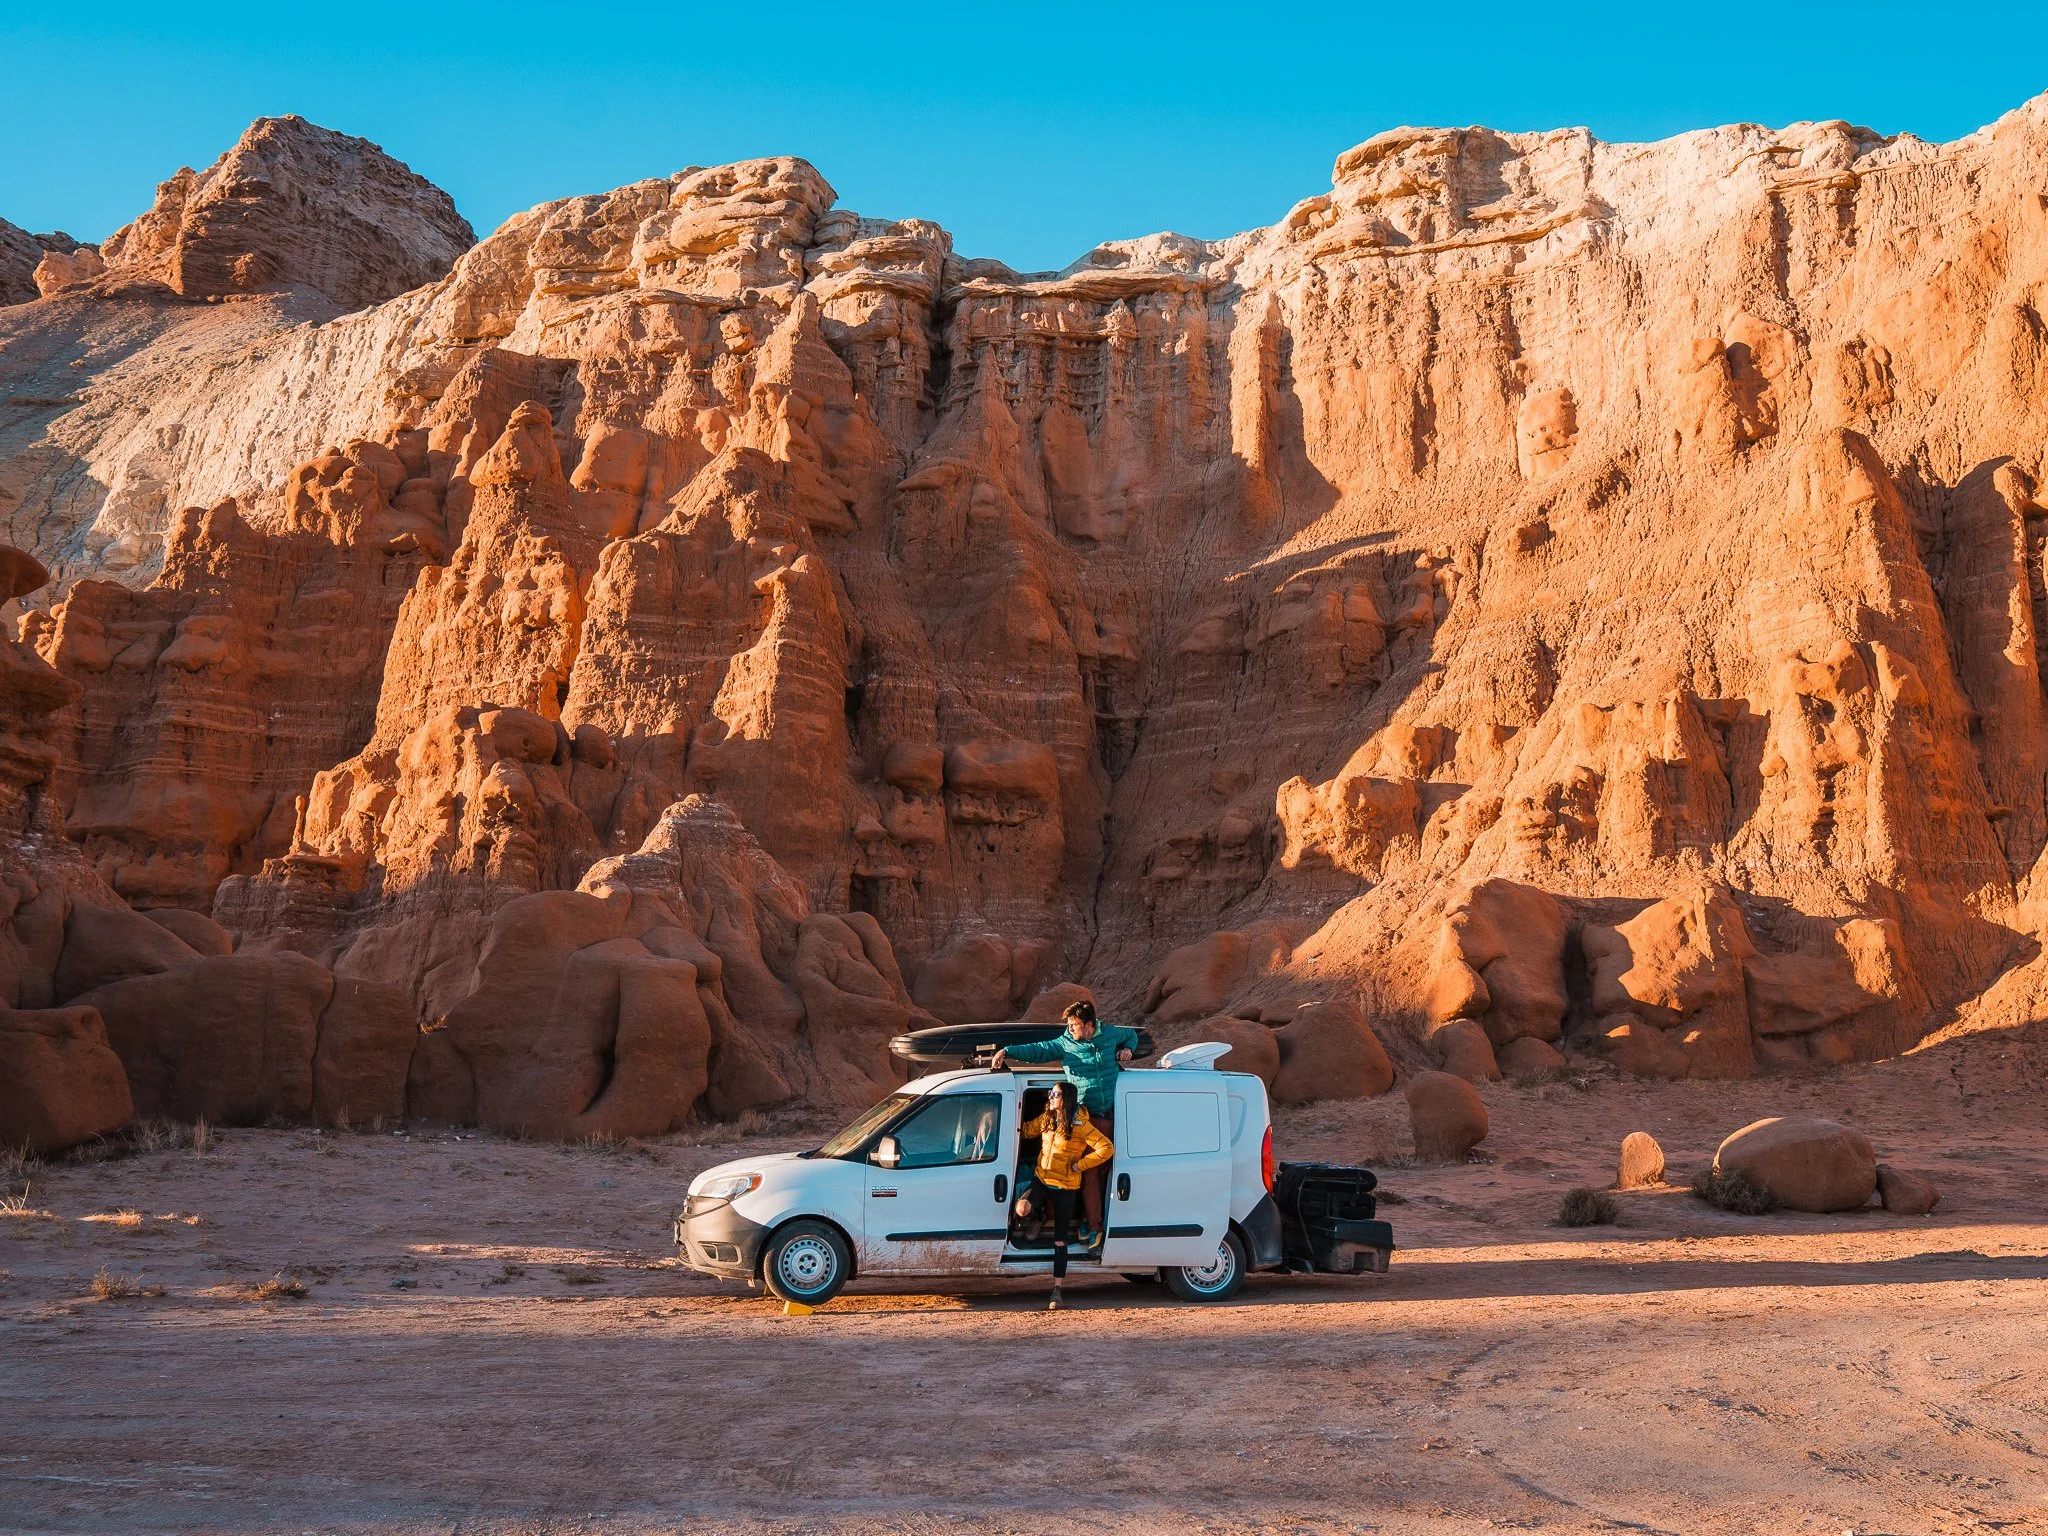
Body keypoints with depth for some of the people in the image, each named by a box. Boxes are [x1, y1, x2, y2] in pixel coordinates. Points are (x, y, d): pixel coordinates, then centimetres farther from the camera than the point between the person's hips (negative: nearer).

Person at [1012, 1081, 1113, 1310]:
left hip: (1065, 1187, -4)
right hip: (1041, 1179, 4)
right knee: (1021, 1208, -26)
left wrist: (1080, 1165, -16)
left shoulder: (1080, 1125, -15)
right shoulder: (1046, 1119, 3)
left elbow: (1106, 1148, -19)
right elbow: (1026, 1130, 22)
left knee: (1060, 1240, 0)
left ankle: (1057, 1291, 8)